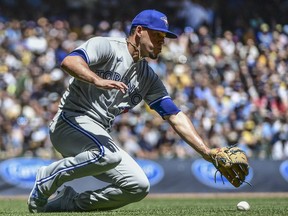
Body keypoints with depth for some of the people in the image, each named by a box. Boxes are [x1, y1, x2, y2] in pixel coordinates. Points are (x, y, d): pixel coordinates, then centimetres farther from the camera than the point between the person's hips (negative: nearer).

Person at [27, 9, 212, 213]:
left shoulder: (149, 78, 15)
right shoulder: (106, 47, -5)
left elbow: (176, 117, 9)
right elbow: (69, 62, -23)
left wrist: (208, 153, -1)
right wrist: (98, 81, -42)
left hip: (100, 136, 8)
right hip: (71, 121, -8)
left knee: (139, 187, -8)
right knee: (109, 154, -36)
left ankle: (68, 202, 3)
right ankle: (47, 179, -13)